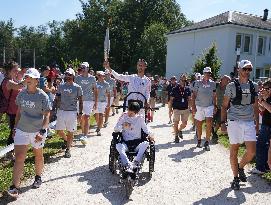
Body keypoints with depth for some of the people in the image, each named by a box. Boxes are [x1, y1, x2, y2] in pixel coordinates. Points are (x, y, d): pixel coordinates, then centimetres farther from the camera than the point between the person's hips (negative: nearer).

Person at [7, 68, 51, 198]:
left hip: (37, 131, -3)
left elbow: (46, 116, -11)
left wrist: (42, 131, -19)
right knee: (19, 157, -4)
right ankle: (15, 186, 0)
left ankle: (38, 177, 36)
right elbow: (19, 112, 15)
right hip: (21, 130, 3)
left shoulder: (42, 96, -11)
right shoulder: (21, 94, 4)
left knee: (38, 155, 14)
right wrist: (15, 127, 13)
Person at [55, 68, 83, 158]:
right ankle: (66, 140, 38)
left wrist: (80, 112, -4)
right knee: (59, 131, 7)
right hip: (61, 111, 3)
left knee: (70, 132, 2)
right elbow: (57, 99, 11)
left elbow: (80, 101, 1)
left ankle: (68, 149, 16)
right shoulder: (61, 86, 7)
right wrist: (56, 109, 3)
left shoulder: (77, 87, -1)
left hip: (72, 112, -3)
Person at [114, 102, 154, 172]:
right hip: (126, 142, 0)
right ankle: (127, 165, -40)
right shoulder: (123, 116, 5)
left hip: (137, 143, 1)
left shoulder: (140, 118, 7)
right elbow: (115, 129, 3)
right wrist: (122, 126, -18)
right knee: (118, 145, -33)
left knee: (145, 143, -32)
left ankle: (136, 162, -37)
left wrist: (150, 135, -7)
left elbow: (145, 129, 14)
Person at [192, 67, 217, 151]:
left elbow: (214, 96, 13)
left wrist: (215, 106, 9)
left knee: (209, 123, -12)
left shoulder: (212, 83, 8)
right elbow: (194, 95, 0)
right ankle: (199, 140, 24)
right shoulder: (198, 83, 0)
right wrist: (193, 106, -7)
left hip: (209, 106, 1)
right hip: (199, 106, -1)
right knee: (199, 124, 6)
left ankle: (207, 142, -4)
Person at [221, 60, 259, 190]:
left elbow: (255, 107, 15)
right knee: (234, 151, 4)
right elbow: (224, 106, 0)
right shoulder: (232, 86, -2)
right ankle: (236, 178, 20)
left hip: (249, 122, 3)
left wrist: (257, 123, 13)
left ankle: (240, 167, 27)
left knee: (252, 151, -4)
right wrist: (223, 122, -5)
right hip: (234, 122, -3)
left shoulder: (254, 86, 9)